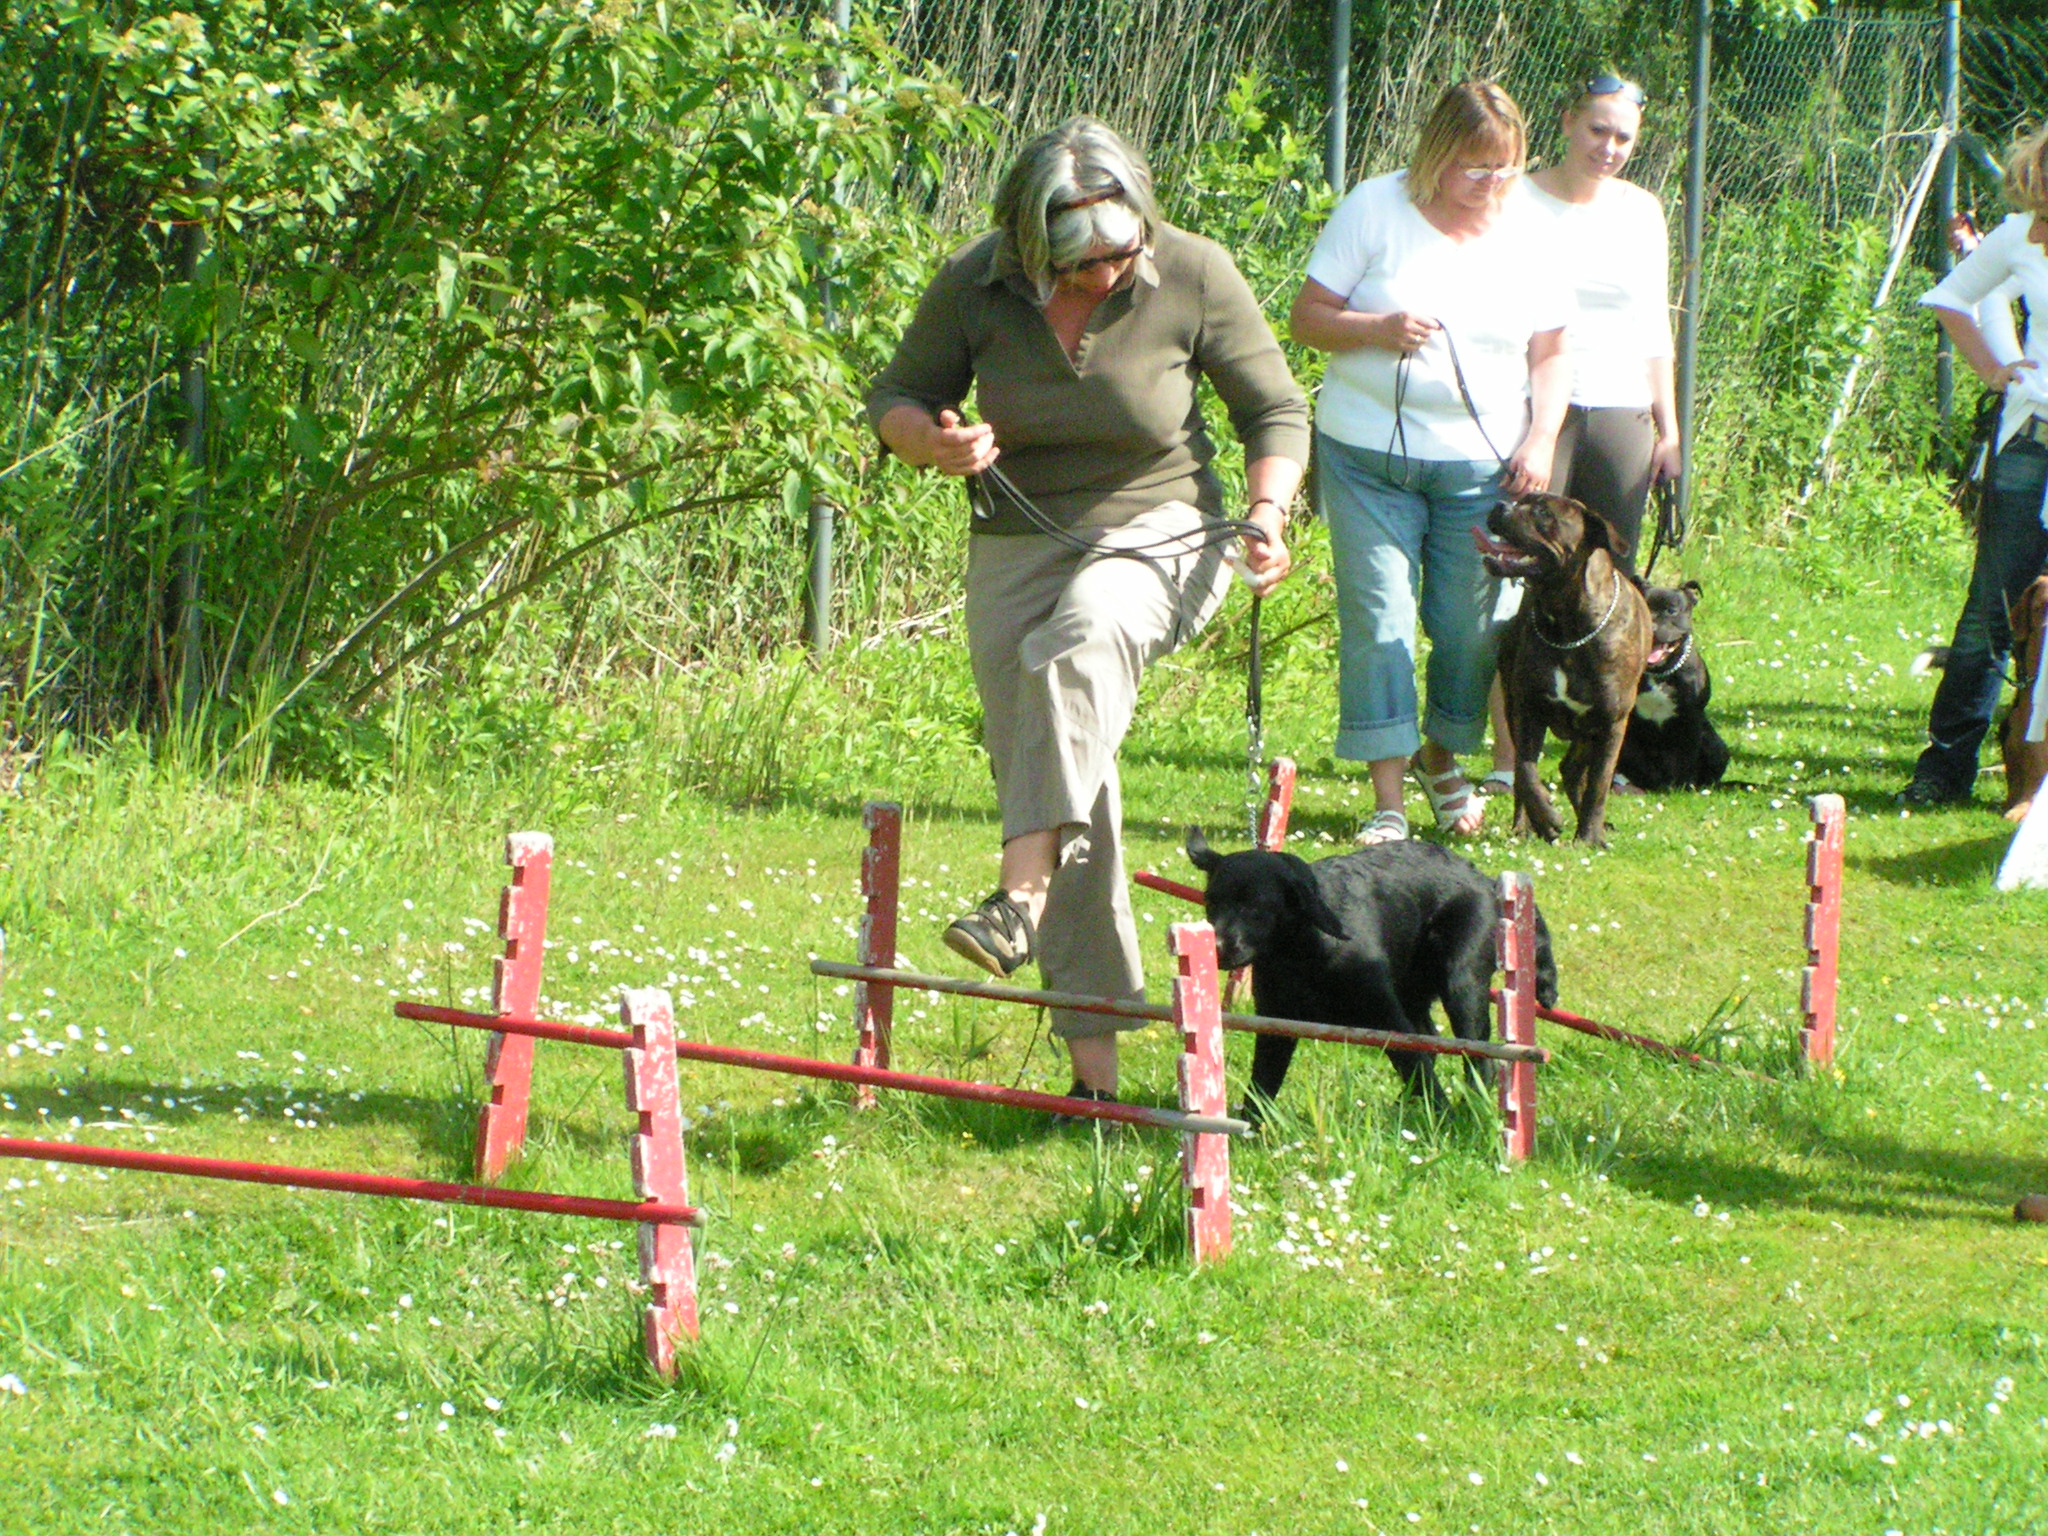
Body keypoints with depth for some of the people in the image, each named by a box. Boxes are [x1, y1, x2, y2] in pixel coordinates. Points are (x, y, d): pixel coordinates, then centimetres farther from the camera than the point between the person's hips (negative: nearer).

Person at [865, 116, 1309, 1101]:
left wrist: (1266, 512, -16)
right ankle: (1094, 1054, 6)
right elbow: (897, 398, 5)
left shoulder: (1193, 275, -11)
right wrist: (932, 441, -19)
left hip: (1159, 536, -3)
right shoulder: (975, 286, -8)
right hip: (1019, 545, 3)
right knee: (1059, 799, -1)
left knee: (1081, 639, -38)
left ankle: (1025, 893, -48)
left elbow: (1275, 410, 2)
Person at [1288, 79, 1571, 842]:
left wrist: (1540, 442, -3)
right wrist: (1378, 330, -19)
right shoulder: (1375, 209, -2)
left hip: (1483, 465, 2)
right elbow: (1306, 318, 0)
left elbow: (1550, 354, 11)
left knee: (1471, 628, 4)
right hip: (1369, 456, -2)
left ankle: (1442, 758, 31)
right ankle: (1387, 801, -6)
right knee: (1377, 621, -8)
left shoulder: (1525, 229, 5)